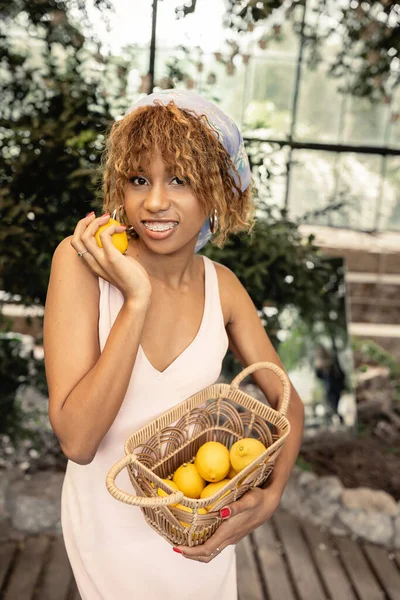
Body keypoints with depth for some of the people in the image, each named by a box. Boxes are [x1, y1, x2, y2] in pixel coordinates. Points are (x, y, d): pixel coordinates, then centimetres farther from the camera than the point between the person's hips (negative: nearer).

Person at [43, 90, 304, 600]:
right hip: (110, 520, -2)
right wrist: (137, 300, -32)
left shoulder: (222, 286, -10)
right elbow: (76, 441, -27)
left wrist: (271, 495, -17)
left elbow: (287, 402, -1)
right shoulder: (80, 262, -21)